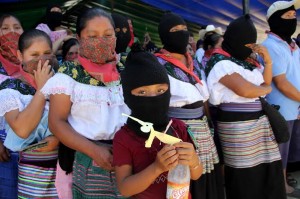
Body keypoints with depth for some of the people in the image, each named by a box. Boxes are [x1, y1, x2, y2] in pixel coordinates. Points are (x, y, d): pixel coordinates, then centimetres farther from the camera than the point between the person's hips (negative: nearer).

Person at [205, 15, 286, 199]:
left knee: (267, 170, 8)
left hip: (261, 121, 8)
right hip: (238, 125, -8)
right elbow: (244, 90, -20)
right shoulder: (221, 62, -9)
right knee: (245, 175, 0)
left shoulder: (248, 61, 16)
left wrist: (268, 61, 4)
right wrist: (266, 89, 0)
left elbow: (265, 84, 18)